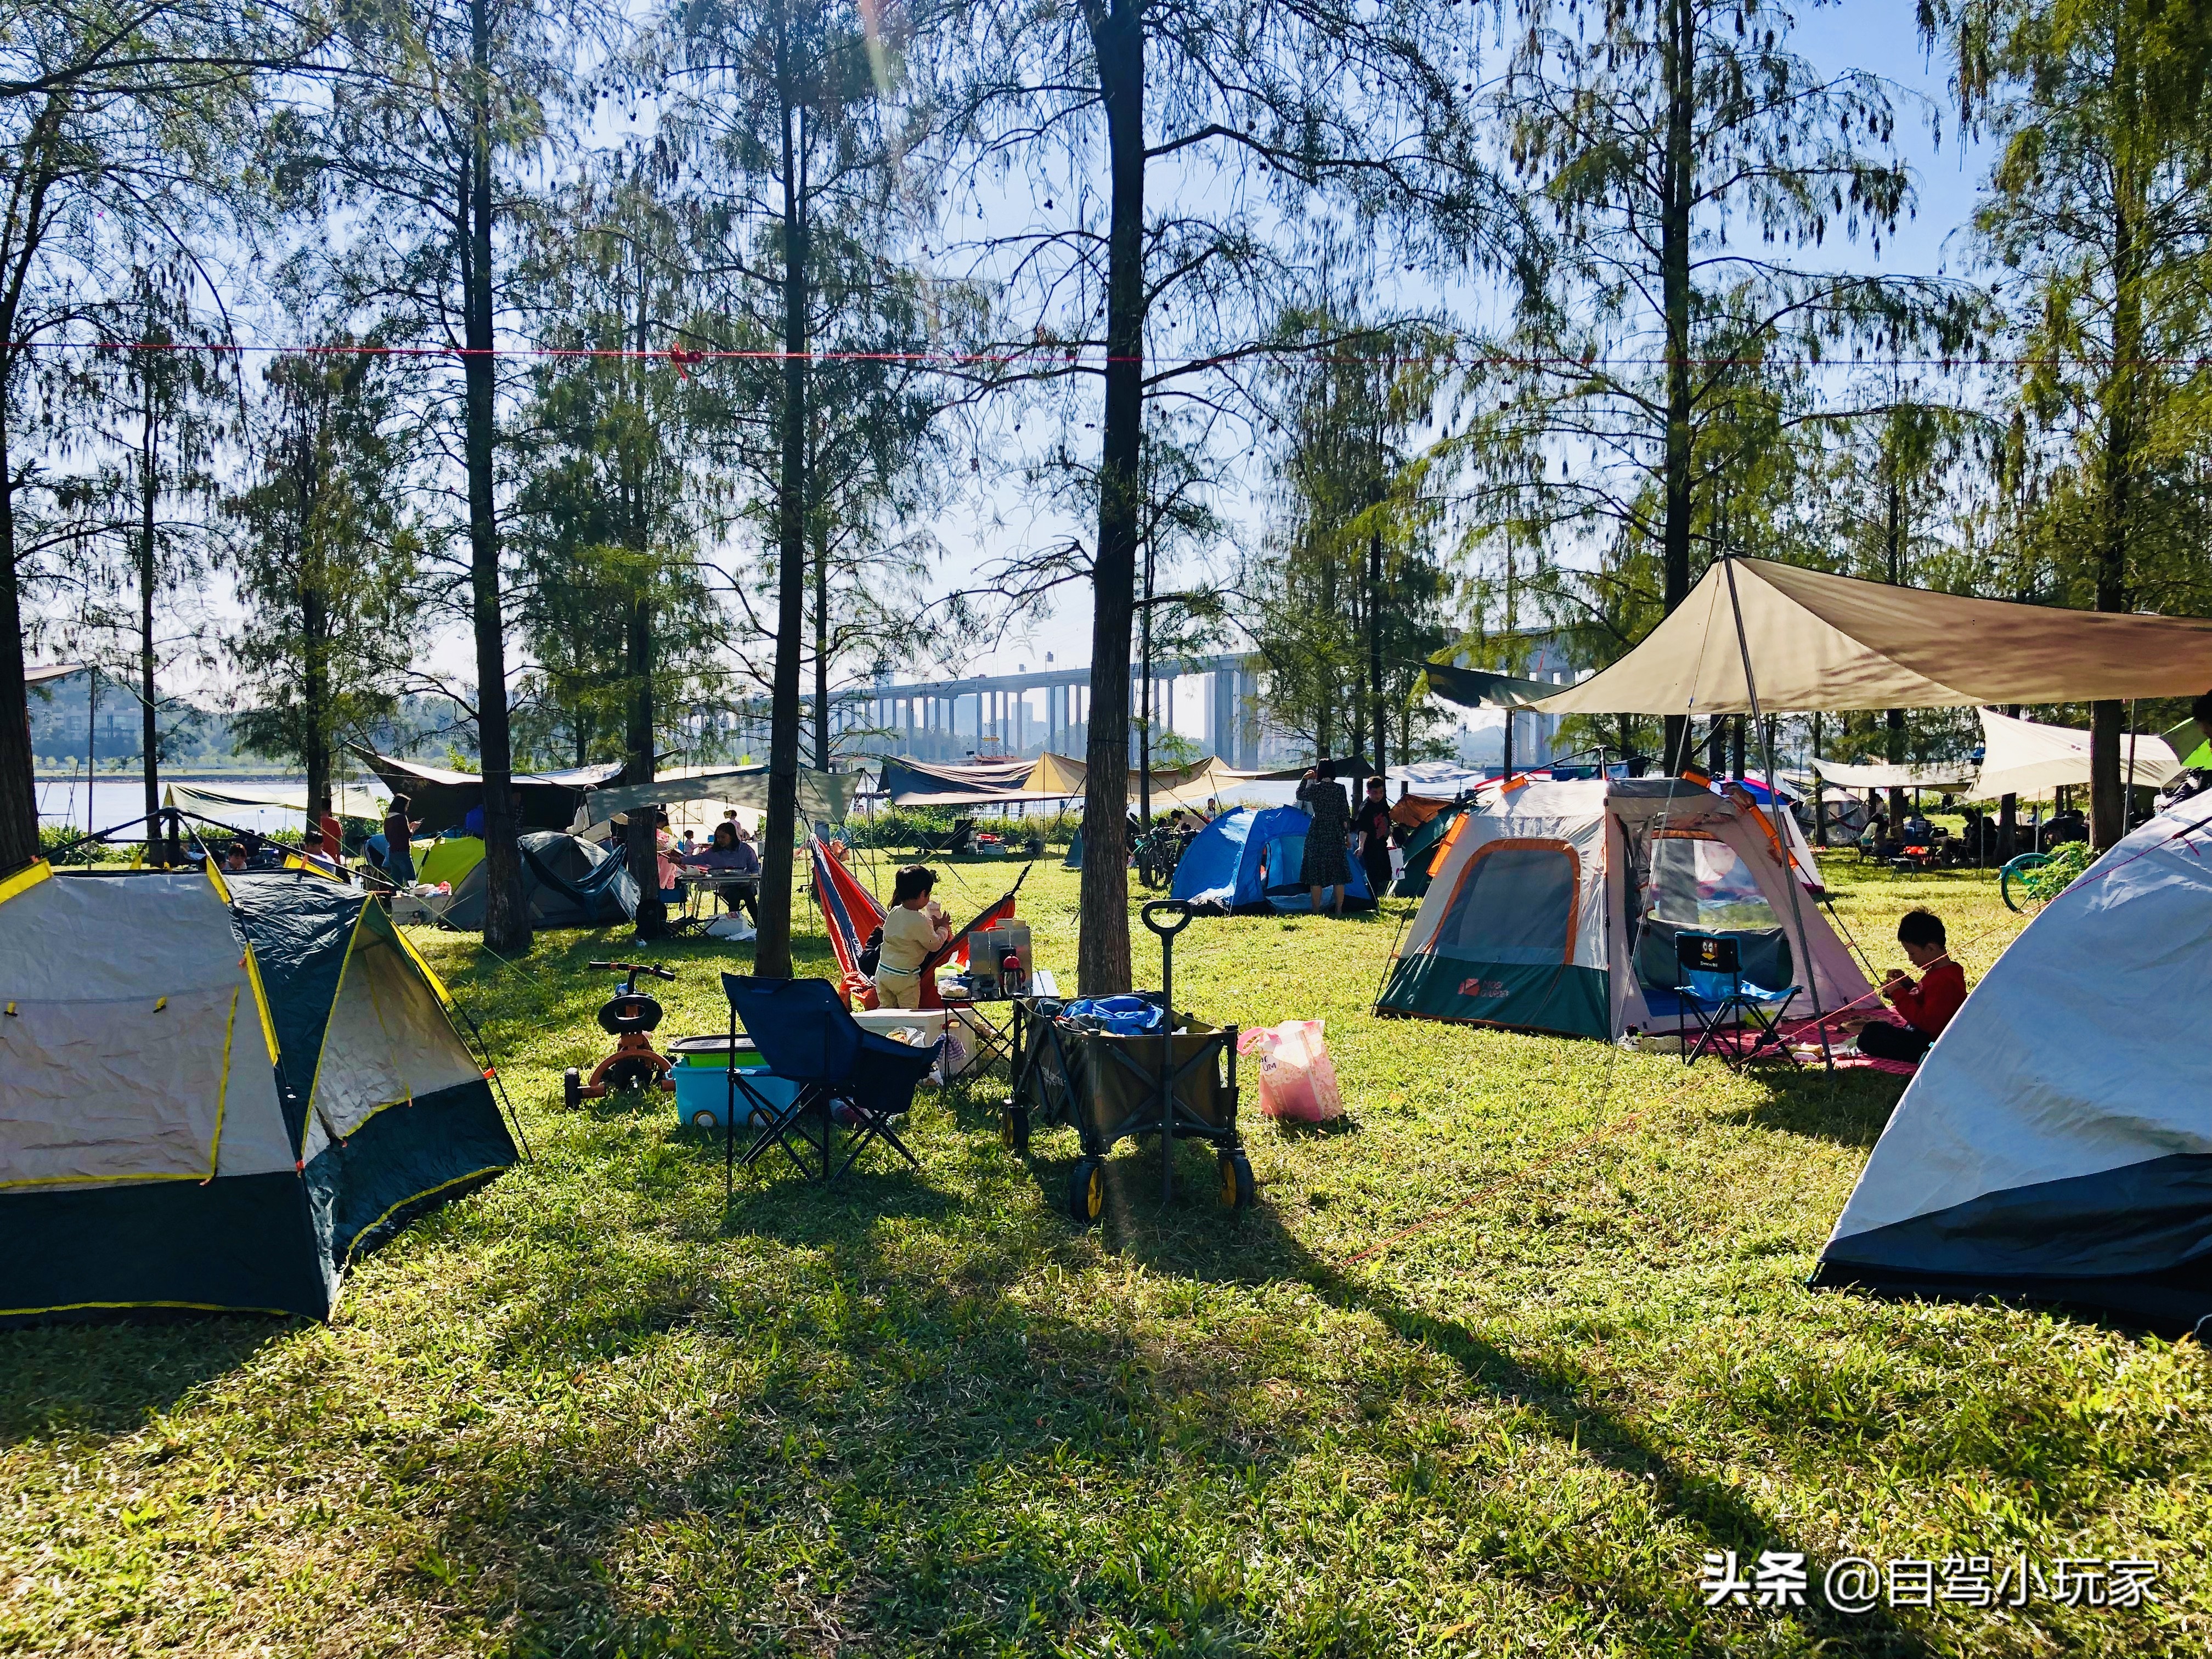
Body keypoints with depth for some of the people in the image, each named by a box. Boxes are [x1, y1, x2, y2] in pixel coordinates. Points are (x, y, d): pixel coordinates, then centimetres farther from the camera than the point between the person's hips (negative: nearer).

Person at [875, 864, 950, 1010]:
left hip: (882, 972, 6)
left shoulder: (893, 913, 0)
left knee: (886, 1008, 17)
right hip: (905, 978, -6)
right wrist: (943, 928, 7)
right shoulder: (920, 922, -22)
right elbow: (935, 945, -8)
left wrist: (932, 925, 15)